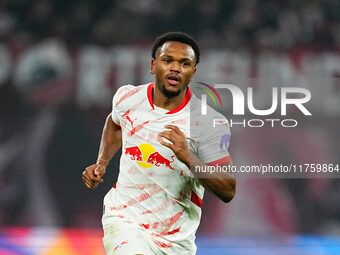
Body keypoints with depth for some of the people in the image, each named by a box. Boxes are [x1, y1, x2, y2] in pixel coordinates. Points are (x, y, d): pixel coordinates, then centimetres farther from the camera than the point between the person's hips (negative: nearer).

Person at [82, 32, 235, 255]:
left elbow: (228, 191, -15)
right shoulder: (127, 98, -1)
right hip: (123, 218, 0)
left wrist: (188, 158, -28)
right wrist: (102, 163, 12)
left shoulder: (209, 123, -12)